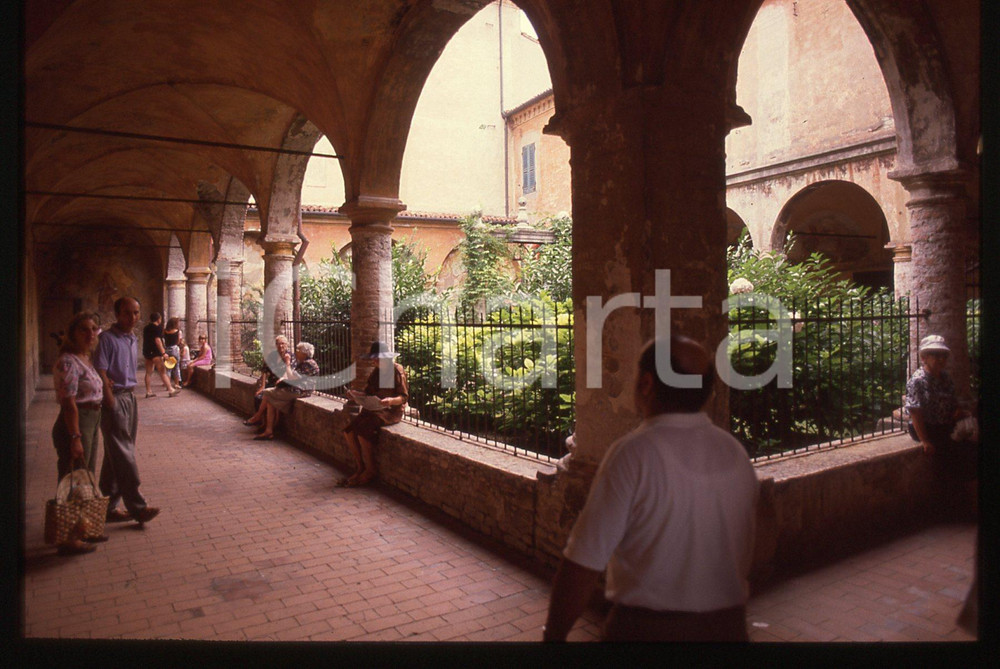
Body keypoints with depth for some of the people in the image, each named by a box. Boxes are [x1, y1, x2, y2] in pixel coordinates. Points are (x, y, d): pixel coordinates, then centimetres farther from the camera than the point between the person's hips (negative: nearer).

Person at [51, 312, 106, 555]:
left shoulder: (86, 358, 11)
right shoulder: (68, 362, -18)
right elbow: (69, 403, -22)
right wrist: (75, 438, -23)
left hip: (91, 423, 10)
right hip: (75, 424, -10)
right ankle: (69, 540, 9)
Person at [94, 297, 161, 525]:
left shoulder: (133, 340, 15)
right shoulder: (107, 338, -9)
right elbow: (101, 373, -15)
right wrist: (111, 402, -19)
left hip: (130, 397, 8)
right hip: (115, 398, -8)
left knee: (115, 455, 12)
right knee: (123, 454, -7)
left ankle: (109, 506, 20)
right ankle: (137, 507, -5)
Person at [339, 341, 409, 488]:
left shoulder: (397, 370, -7)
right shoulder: (376, 371, 16)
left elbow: (404, 397, -11)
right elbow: (369, 392, 18)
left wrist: (391, 400, -30)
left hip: (391, 411, -8)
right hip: (373, 408, 8)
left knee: (362, 430, -27)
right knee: (348, 430, -14)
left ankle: (370, 471, -12)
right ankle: (360, 467, -3)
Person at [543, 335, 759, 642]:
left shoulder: (633, 453, -21)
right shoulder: (737, 452, -4)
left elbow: (584, 562, -21)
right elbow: (744, 558, 6)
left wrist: (553, 634, -10)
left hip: (647, 627, -5)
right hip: (728, 626, 5)